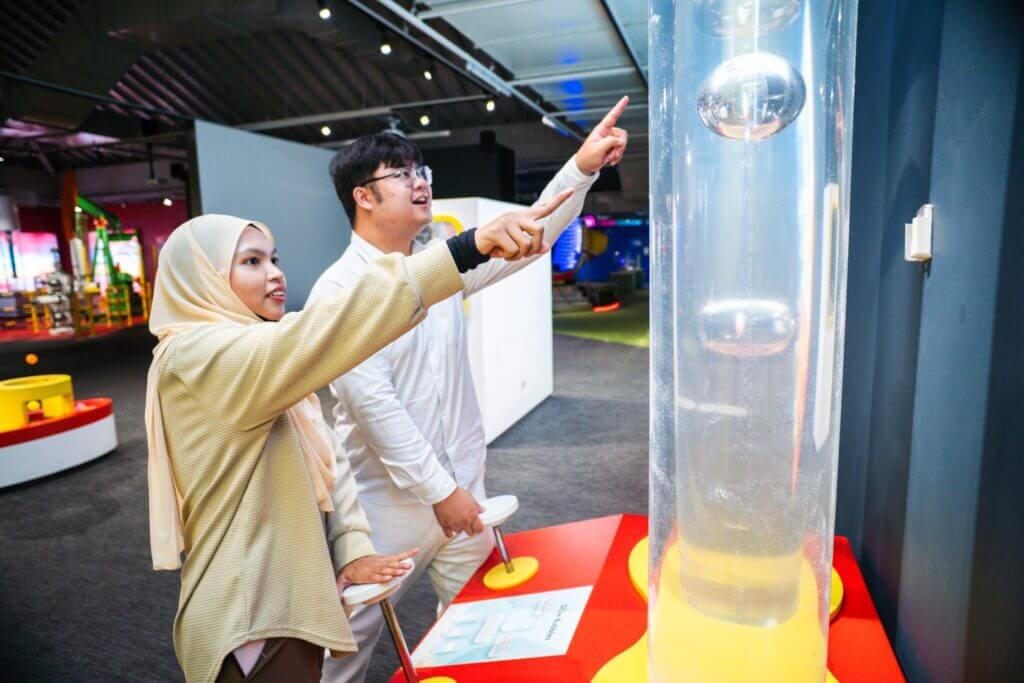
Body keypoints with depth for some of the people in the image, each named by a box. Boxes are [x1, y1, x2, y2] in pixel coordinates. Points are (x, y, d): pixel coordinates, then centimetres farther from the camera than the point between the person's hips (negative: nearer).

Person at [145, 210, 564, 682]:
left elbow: (327, 458, 7)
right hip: (249, 623, -8)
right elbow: (324, 332, -37)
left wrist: (352, 546, -8)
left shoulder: (267, 365, 10)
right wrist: (468, 249, -43)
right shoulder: (193, 354, -20)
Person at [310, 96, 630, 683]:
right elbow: (372, 403, -20)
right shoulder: (338, 291, -14)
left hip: (461, 486, 6)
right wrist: (438, 490, -19)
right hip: (389, 499, -5)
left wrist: (582, 168, -10)